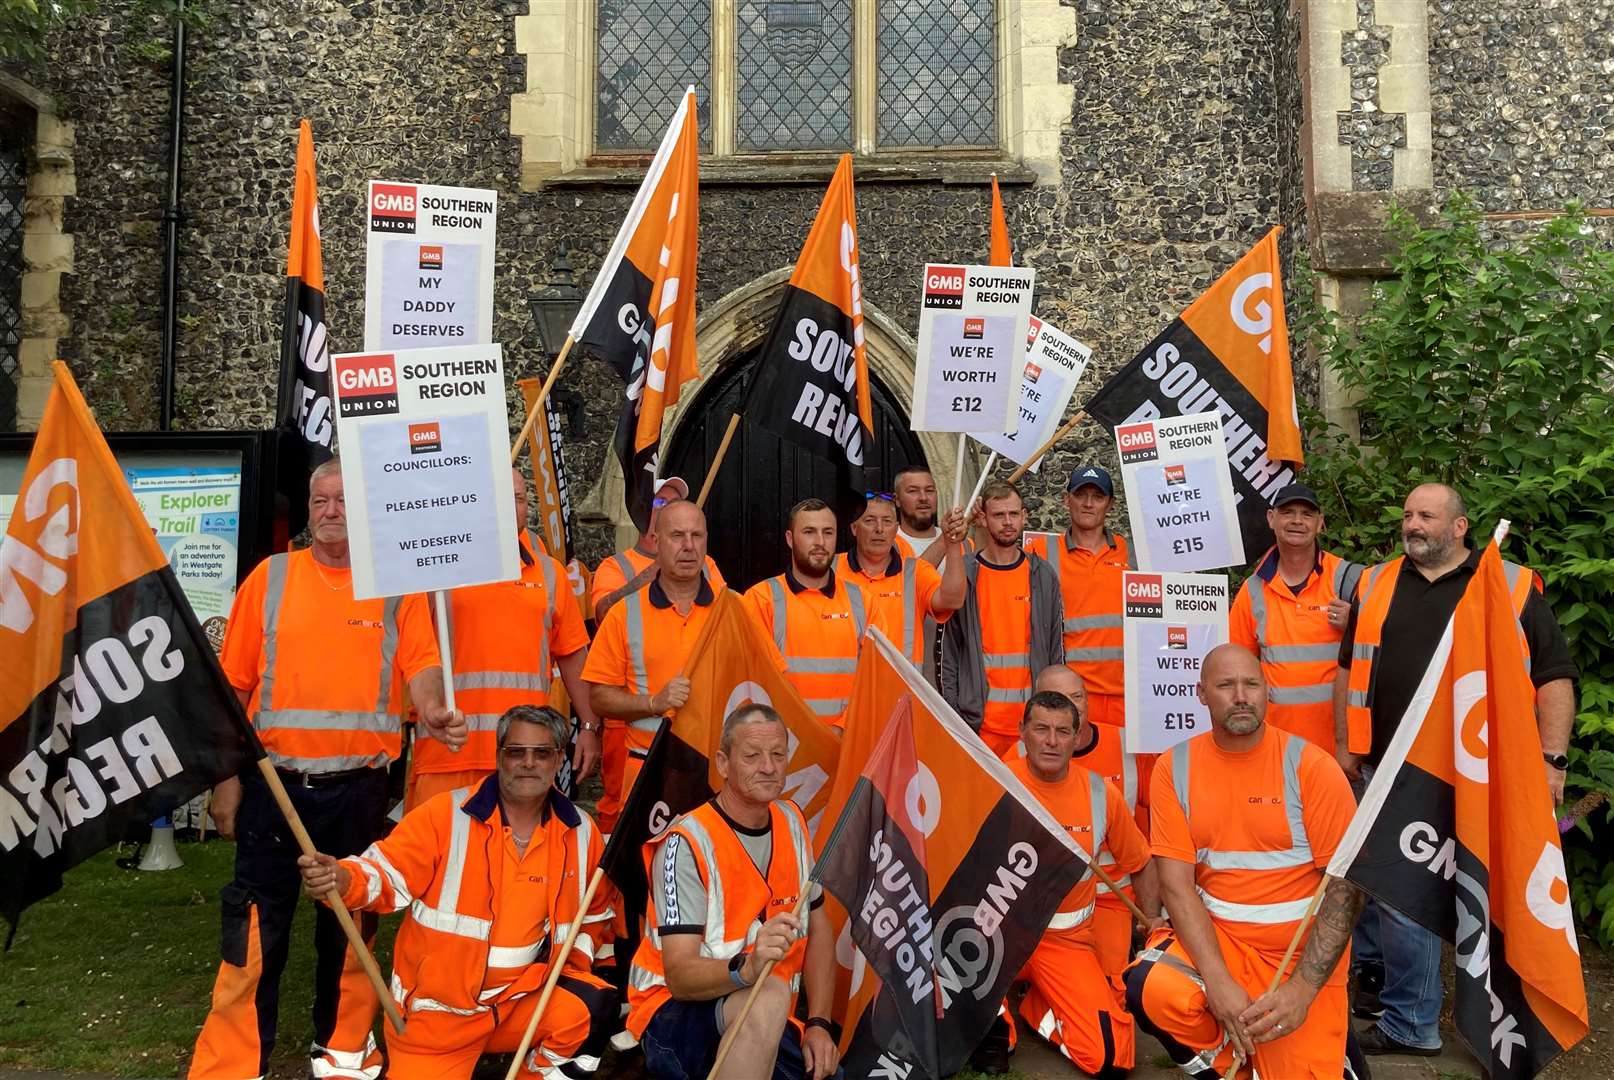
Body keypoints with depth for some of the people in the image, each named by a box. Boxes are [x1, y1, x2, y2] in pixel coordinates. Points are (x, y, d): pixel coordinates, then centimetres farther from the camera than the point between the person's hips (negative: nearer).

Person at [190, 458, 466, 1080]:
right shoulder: (270, 578, 3)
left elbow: (420, 664, -7)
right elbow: (233, 686, 4)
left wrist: (432, 711, -29)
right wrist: (226, 778, 0)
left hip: (359, 790, 1)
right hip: (274, 784, 0)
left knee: (350, 928, 14)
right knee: (256, 933, 3)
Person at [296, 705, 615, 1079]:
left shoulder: (581, 833, 1)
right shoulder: (446, 814, -10)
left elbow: (592, 913, 17)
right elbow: (388, 875, -16)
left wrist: (572, 963, 5)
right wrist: (342, 879, -36)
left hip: (521, 1000, 2)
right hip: (435, 1011, -2)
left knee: (594, 1008, -21)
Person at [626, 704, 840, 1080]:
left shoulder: (792, 822, 4)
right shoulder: (687, 844, -17)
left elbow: (819, 928, 10)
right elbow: (680, 977, -23)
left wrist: (819, 1024, -1)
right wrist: (747, 967, -42)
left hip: (769, 1024, 7)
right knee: (771, 995, -35)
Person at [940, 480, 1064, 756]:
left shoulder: (1043, 576, 7)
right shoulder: (963, 575, 1)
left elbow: (1055, 648, 10)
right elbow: (949, 650, 3)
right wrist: (952, 711, -3)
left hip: (1032, 717, 2)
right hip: (979, 720, -2)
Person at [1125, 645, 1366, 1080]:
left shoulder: (1310, 766, -9)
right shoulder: (1175, 767, -3)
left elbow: (1346, 884, -9)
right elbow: (1176, 882, -7)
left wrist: (1303, 987, -19)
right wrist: (1218, 980, -20)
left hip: (1305, 949, -1)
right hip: (1213, 934, 1)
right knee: (1152, 991, -27)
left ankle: (1326, 1040, 23)